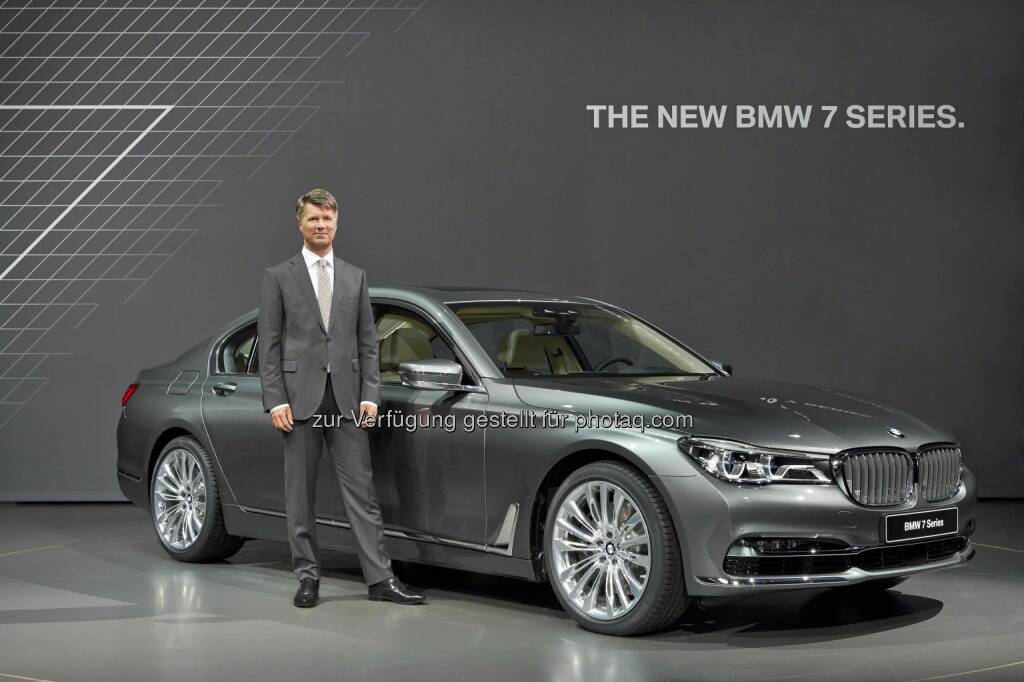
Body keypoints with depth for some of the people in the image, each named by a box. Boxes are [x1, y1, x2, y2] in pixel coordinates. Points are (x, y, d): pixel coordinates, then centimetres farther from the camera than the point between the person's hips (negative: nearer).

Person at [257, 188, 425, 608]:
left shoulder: (355, 277, 13)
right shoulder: (278, 277, 4)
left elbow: (367, 342, 12)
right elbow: (268, 345, 0)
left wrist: (370, 395, 1)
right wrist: (275, 400, -8)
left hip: (345, 397, 2)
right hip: (299, 396, -2)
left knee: (361, 490, -1)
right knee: (300, 493, 3)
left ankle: (380, 578, -1)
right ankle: (307, 577, 11)